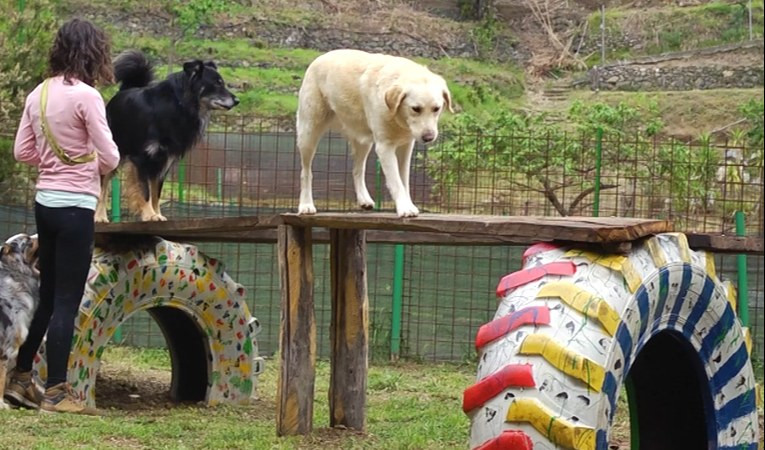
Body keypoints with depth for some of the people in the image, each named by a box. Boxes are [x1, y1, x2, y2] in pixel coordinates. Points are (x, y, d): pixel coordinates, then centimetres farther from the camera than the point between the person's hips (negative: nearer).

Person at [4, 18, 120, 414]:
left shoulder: (38, 94, 6)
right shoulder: (86, 95, -15)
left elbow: (22, 152, 10)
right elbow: (109, 158, -14)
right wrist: (97, 166, 7)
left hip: (45, 201, 7)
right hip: (75, 205, -7)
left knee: (47, 296, 17)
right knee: (67, 301, -1)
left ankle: (20, 379, 22)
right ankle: (56, 392, 3)